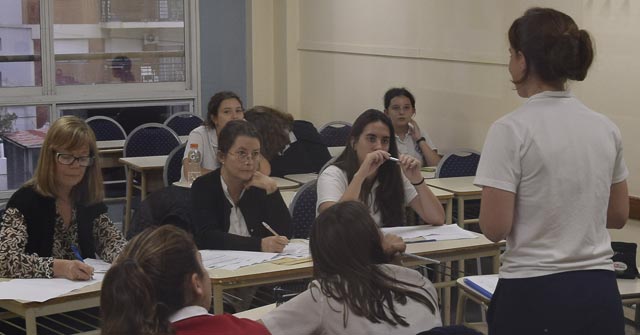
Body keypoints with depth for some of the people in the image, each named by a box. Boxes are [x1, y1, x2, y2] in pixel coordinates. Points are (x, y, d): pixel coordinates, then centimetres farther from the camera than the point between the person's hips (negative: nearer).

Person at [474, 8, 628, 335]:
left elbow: (495, 227, -14)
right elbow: (618, 215, 14)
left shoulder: (511, 129, -13)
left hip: (535, 297, -5)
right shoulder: (605, 127, 5)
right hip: (600, 295, 6)